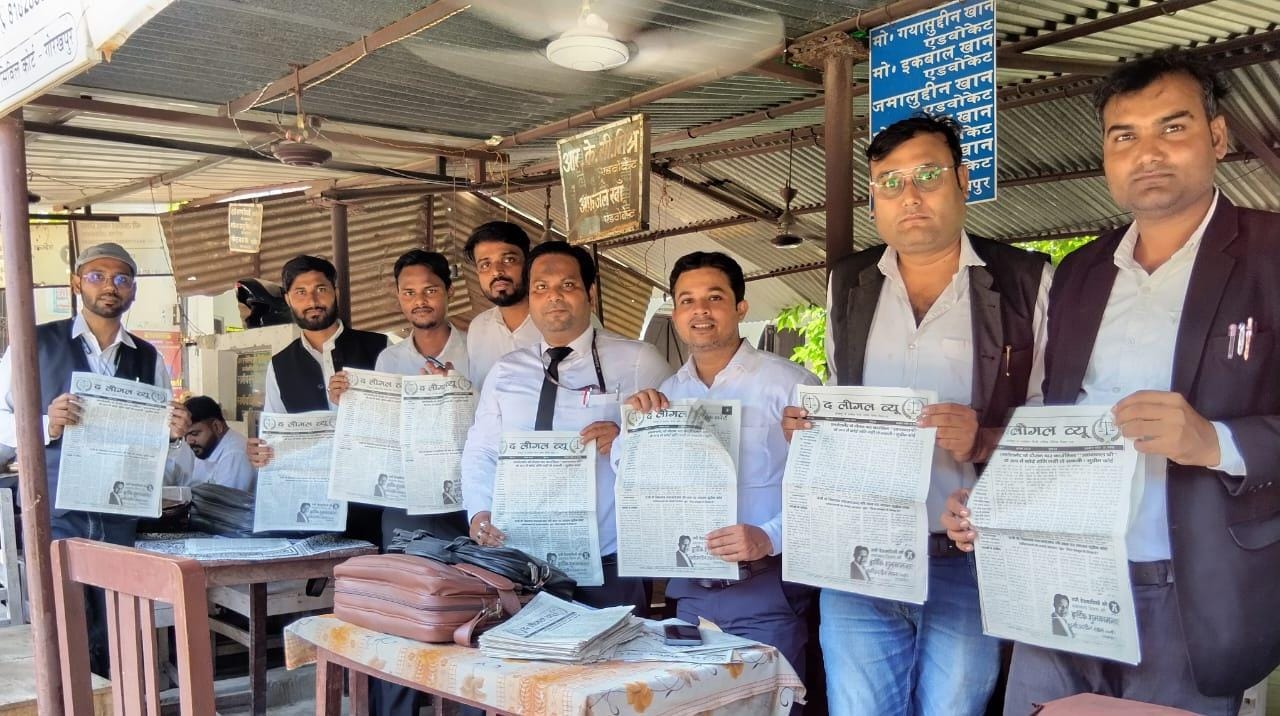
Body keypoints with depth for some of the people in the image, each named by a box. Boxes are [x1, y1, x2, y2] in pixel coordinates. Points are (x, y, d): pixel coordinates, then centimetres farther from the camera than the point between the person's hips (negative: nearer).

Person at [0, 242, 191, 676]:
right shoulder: (36, 344, 0)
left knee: (116, 646, 9)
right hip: (54, 515, -3)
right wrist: (46, 425, -20)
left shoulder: (149, 360, 9)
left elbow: (161, 458, 11)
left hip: (120, 519, 3)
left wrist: (174, 435, -10)